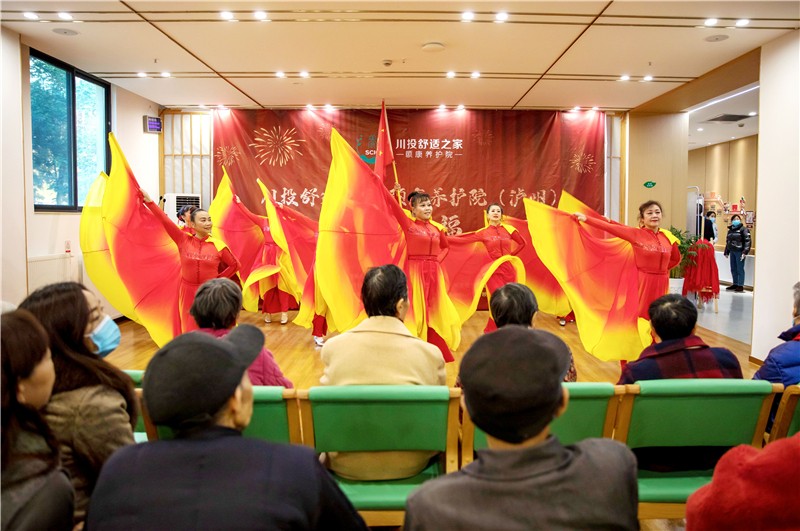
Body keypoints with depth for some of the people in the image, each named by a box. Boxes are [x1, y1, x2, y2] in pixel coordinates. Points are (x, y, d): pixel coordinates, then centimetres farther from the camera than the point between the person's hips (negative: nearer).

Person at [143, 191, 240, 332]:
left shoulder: (218, 245, -4)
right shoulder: (183, 240, -3)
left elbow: (235, 265, 6)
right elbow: (165, 221, -4)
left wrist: (219, 279, 3)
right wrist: (149, 201, -4)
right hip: (188, 291, 1)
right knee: (190, 329, 9)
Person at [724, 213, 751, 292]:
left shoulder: (744, 229, -6)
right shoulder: (730, 230, 16)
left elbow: (747, 241, -13)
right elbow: (727, 241, 22)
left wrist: (745, 252, -20)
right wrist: (726, 252, 20)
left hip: (739, 252, -7)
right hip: (732, 252, 7)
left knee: (740, 269, -3)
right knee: (733, 269, 12)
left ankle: (740, 286, 2)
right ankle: (735, 284, 23)